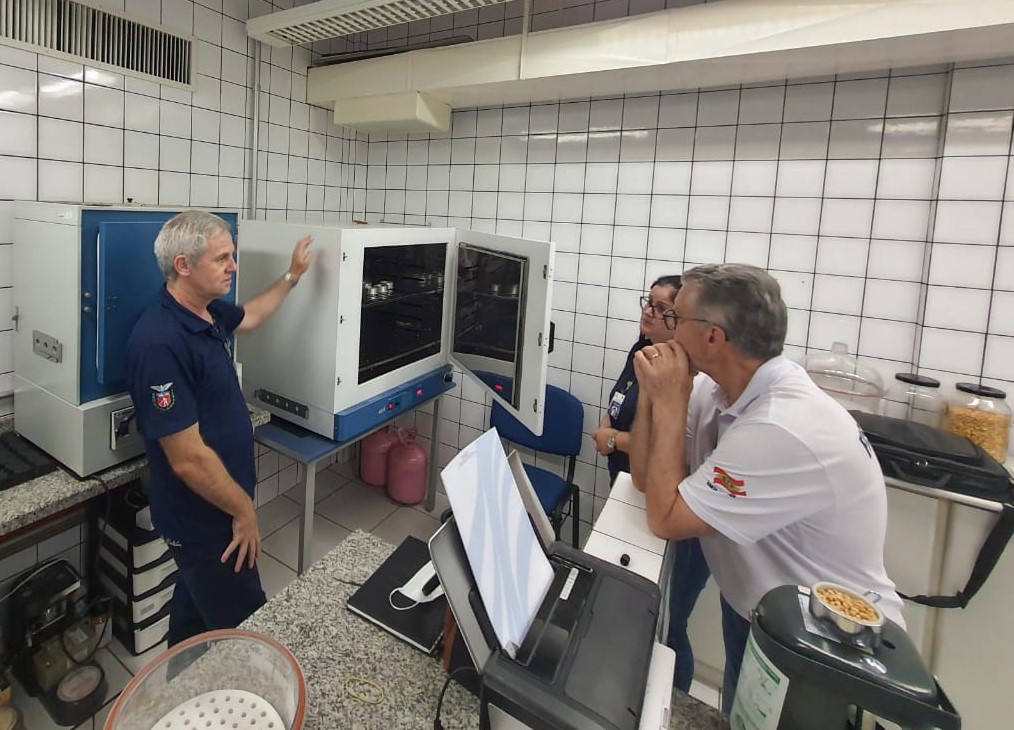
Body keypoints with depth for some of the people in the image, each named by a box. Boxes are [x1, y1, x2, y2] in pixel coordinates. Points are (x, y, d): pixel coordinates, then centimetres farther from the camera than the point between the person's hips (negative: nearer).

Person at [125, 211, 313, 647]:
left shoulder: (208, 312, -1)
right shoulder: (160, 343, -29)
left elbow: (249, 317, 25)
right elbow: (188, 459, -28)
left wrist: (292, 277, 25)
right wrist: (243, 510, -16)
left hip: (206, 510, 10)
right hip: (205, 517, -10)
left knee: (196, 604, 29)